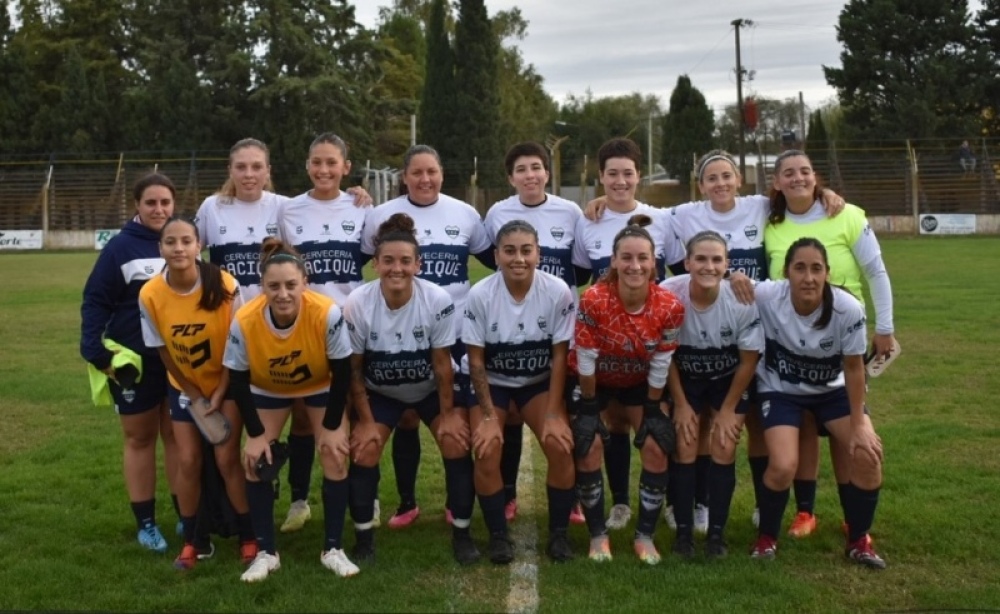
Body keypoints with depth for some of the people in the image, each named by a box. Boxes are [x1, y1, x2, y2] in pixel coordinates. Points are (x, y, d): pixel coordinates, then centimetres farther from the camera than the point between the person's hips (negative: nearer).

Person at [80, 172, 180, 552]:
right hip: (133, 361, -2)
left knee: (178, 436, 10)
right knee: (139, 438, 9)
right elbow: (95, 302, -7)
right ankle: (146, 523, 17)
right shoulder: (120, 247, -8)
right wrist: (95, 352, -14)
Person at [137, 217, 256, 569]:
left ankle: (249, 538, 7)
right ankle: (190, 541, 18)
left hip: (227, 383, -2)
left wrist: (219, 395, -13)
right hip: (184, 388, 2)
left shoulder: (225, 286, -25)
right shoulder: (150, 295, -20)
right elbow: (163, 352, -7)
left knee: (226, 458, -7)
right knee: (188, 461, 1)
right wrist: (195, 395, -5)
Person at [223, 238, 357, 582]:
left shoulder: (327, 313, -38)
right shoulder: (244, 321, -35)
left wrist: (332, 426, -17)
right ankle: (266, 552, 7)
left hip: (321, 386, -1)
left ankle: (332, 549, 5)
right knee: (255, 460, -7)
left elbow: (342, 371, -23)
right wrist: (255, 433, -16)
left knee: (334, 457, -9)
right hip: (267, 390, 1)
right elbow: (238, 381, -19)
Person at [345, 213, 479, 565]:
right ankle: (363, 536, 9)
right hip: (380, 392, 1)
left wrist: (448, 414, -10)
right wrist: (366, 421, -11)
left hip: (432, 389, 0)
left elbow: (442, 363, -16)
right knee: (363, 452, -11)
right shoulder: (357, 305, -26)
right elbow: (354, 370, -15)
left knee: (456, 444, -14)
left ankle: (462, 533, 3)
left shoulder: (438, 301, -28)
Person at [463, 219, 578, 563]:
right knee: (487, 453, -19)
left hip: (539, 382, 1)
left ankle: (558, 533, 2)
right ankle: (498, 535, 2)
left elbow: (559, 357, -12)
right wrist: (488, 416, -17)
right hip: (492, 383, 0)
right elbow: (476, 361, -13)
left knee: (561, 447, -19)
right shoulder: (480, 295, -20)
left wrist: (553, 414, -15)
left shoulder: (558, 292, -20)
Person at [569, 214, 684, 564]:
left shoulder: (670, 307, -27)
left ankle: (645, 535, 8)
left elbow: (660, 365, -15)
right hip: (595, 380, -2)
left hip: (639, 381, 2)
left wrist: (653, 411, -8)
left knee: (656, 448, -8)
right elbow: (586, 360, -23)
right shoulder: (593, 300, -34)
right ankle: (598, 534, 3)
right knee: (588, 446, -14)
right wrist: (588, 408, -16)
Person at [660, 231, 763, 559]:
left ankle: (717, 532, 6)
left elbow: (748, 360, -13)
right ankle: (683, 530, 6)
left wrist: (728, 409, -7)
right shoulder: (668, 294, -27)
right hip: (684, 380, 0)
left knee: (724, 450, -8)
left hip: (729, 381, 0)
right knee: (685, 449, -8)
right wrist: (681, 405, -8)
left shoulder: (742, 300, -28)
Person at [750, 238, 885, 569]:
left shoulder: (848, 309, -27)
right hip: (781, 390, -1)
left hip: (832, 390, 2)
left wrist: (858, 425, -9)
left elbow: (853, 368, -13)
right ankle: (766, 537, 8)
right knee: (783, 467, -21)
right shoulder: (766, 297, -29)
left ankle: (858, 541, 11)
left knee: (868, 454, -15)